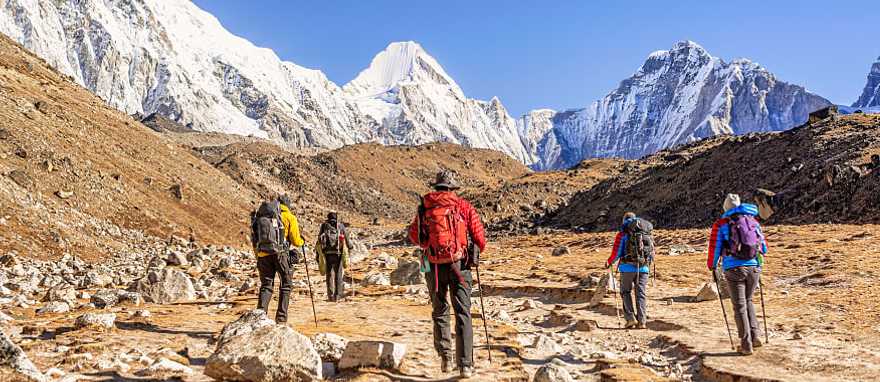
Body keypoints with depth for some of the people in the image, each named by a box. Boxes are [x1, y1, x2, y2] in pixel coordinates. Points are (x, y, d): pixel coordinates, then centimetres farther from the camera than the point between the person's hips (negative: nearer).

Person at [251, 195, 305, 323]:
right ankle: (281, 318, 6)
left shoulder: (260, 216, 16)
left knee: (266, 285, 11)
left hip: (262, 254, 4)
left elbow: (255, 240, 15)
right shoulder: (288, 217, 4)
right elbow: (295, 240, 2)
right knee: (286, 284, 10)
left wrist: (257, 257, 22)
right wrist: (302, 242, 24)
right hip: (280, 253, -3)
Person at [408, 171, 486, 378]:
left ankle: (445, 357, 17)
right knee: (463, 314, 4)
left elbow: (413, 236, 15)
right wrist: (476, 251, 20)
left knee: (439, 313, 19)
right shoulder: (464, 207, -1)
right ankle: (465, 365, 0)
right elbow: (480, 239, -1)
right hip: (459, 265, -1)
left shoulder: (424, 208, 4)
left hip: (434, 266, 2)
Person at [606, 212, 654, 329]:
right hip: (644, 268, 3)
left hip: (628, 267, -3)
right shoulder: (647, 234, 14)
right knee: (641, 294, 7)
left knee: (626, 292, 12)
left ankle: (631, 318, 2)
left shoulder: (622, 234, 1)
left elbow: (616, 253, -3)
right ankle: (642, 321, 1)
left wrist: (609, 262, 14)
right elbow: (652, 253, 15)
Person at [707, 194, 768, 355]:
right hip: (754, 267, 4)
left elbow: (714, 248, 2)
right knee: (748, 301, 23)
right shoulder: (754, 222, 13)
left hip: (734, 269, -3)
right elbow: (764, 247, 17)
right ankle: (755, 337, 17)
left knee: (739, 307, 5)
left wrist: (712, 266, 19)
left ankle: (746, 345, 6)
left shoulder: (721, 224, 2)